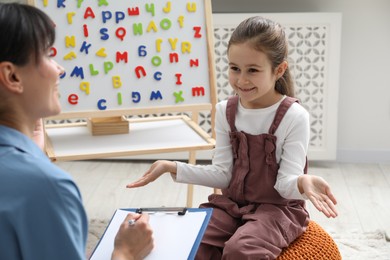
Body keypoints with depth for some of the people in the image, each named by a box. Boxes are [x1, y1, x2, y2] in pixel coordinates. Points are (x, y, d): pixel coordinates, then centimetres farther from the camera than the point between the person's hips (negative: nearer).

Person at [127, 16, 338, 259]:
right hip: (231, 203, 4)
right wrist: (172, 167, -6)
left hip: (277, 207, -4)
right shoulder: (225, 111, 1)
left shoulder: (294, 116, -14)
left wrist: (303, 182, -40)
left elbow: (286, 183, -16)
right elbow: (223, 174, 1)